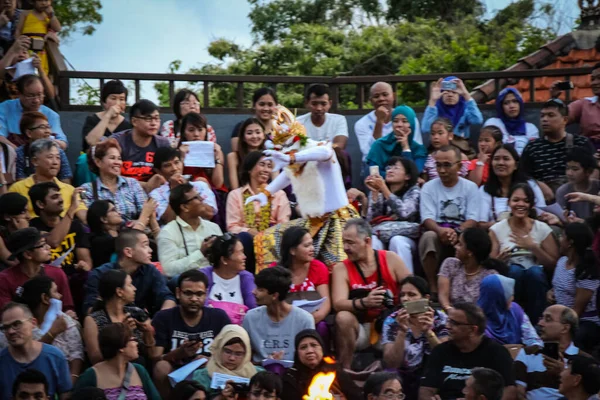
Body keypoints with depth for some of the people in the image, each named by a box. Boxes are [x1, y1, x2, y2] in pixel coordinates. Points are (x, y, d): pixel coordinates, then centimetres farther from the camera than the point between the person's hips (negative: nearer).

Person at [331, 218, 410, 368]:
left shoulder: (391, 259, 0)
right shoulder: (341, 269, -3)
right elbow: (338, 304, -18)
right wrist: (364, 302, -37)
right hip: (361, 329, -1)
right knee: (343, 317, -30)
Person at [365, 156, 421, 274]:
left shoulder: (414, 191, 1)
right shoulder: (378, 191, 9)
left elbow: (404, 213, -19)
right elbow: (372, 220, -3)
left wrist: (384, 188, -17)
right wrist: (375, 192, -11)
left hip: (404, 237, -2)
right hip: (380, 236, 2)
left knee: (397, 241, -35)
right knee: (372, 240, -31)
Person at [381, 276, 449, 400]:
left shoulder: (439, 319, -3)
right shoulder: (392, 322, -5)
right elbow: (391, 364, -13)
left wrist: (428, 331, -24)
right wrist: (402, 331, -24)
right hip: (402, 381, 0)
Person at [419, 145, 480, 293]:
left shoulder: (470, 187, 8)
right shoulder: (429, 187, 9)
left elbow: (472, 220, -3)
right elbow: (427, 218, -4)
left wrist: (457, 232, -26)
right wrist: (440, 230, -28)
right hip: (438, 234, 0)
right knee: (428, 236, -34)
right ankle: (433, 288, -27)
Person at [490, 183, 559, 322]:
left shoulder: (543, 229, 6)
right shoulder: (497, 229, 4)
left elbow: (553, 265, 2)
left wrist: (533, 246, -9)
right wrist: (500, 260, -22)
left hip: (535, 280, 1)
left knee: (534, 271, -32)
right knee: (515, 270, -33)